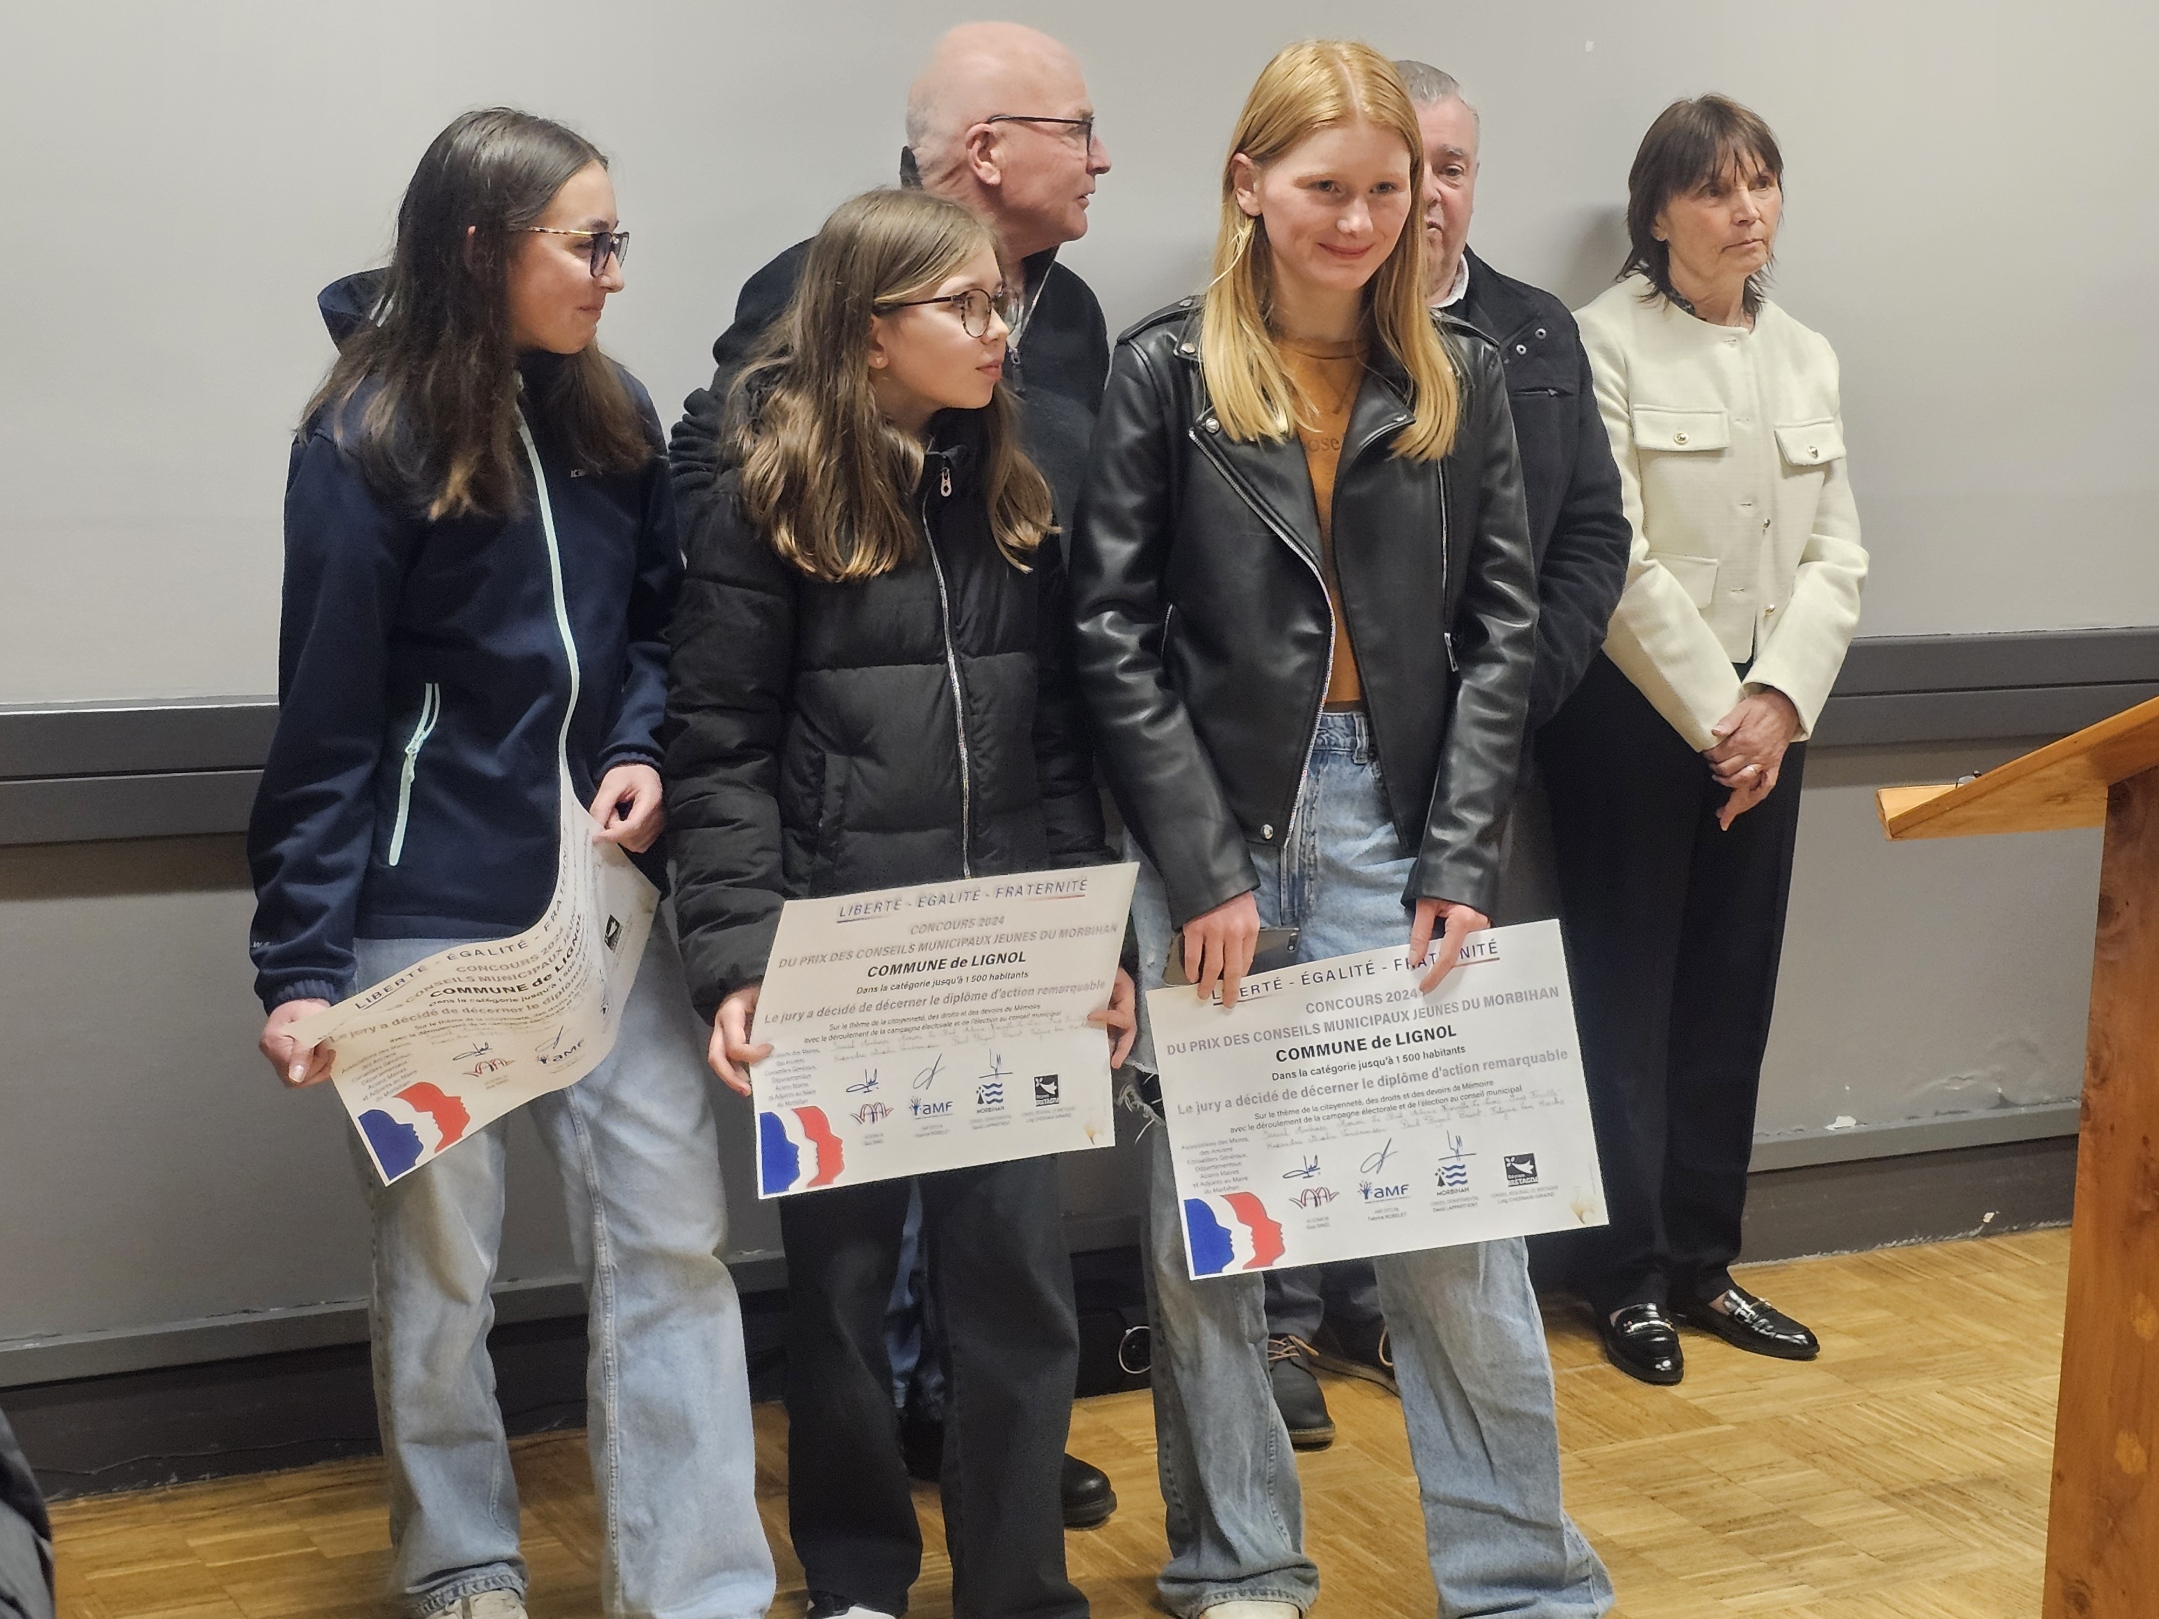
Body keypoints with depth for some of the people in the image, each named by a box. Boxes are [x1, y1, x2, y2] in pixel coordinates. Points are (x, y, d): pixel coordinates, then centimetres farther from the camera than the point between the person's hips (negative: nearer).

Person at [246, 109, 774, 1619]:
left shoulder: (613, 418, 5)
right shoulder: (367, 443, -9)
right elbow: (326, 726, -9)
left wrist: (643, 749, -4)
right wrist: (301, 965, -11)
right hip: (430, 911, -4)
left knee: (672, 1237, 2)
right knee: (439, 1260, 9)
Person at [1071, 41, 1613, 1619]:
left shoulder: (1459, 377, 7)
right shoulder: (1166, 370, 0)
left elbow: (1500, 626, 5)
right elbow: (1115, 632, -4)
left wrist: (1462, 858, -4)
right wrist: (1204, 866, -10)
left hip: (1394, 819, 1)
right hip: (1211, 821, -1)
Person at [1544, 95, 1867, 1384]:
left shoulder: (1809, 358, 10)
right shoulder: (1607, 343, -8)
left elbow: (1836, 556, 5)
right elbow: (1616, 561, -14)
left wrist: (1775, 702, -9)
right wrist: (1712, 716, -14)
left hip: (1764, 713, 6)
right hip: (1631, 711, -5)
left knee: (1733, 993, 10)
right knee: (1628, 993, 2)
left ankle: (1704, 1261, 21)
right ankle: (1630, 1277, 12)